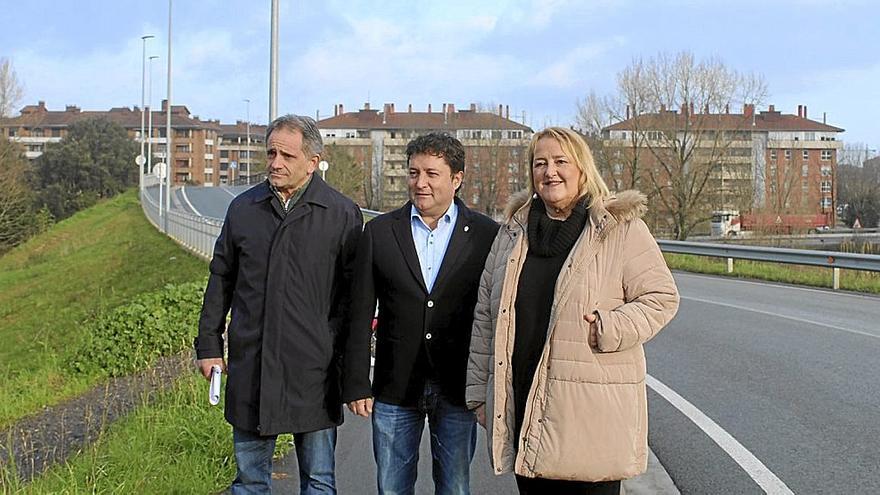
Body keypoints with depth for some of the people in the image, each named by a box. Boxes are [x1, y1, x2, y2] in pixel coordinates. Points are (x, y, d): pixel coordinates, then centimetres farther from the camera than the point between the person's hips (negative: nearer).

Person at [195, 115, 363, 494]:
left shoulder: (342, 214, -3)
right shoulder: (244, 208, 6)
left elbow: (353, 293, -1)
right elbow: (220, 279, 13)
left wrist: (347, 361, -4)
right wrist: (209, 345, 9)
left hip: (314, 367, -3)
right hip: (250, 365, 3)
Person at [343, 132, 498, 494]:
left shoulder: (485, 234, -1)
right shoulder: (379, 231, 3)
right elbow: (361, 315, 3)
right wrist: (357, 384, -1)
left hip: (458, 387, -1)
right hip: (395, 387, 1)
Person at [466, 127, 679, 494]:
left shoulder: (622, 229, 0)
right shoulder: (514, 230, 13)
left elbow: (661, 297, 0)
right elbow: (486, 315, 15)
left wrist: (611, 330, -16)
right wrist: (478, 390, 12)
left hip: (592, 409, -4)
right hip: (522, 406, 4)